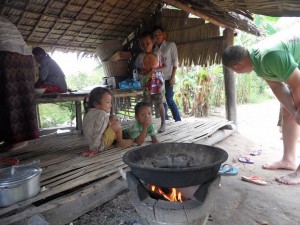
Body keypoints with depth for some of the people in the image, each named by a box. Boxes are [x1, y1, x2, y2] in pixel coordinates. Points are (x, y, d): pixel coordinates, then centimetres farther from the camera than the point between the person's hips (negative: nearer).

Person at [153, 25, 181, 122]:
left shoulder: (171, 45, 2)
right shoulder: (155, 49, 13)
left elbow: (175, 62, -3)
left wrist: (173, 77, -12)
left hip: (167, 78, -4)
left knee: (169, 100, -9)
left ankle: (178, 120, 2)